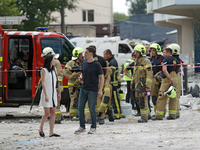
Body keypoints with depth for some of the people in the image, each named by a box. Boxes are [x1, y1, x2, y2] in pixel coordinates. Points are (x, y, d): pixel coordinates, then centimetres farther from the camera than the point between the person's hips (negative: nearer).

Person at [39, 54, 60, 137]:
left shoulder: (54, 70, 13)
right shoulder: (44, 70, -7)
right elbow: (43, 83, -13)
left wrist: (58, 93, 14)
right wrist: (46, 95, -20)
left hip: (53, 93, 6)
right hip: (46, 94, -6)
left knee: (53, 113, 1)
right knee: (47, 113, -7)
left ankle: (51, 132, 0)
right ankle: (41, 129, 12)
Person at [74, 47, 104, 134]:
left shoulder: (96, 65, -8)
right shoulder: (84, 64, 10)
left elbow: (101, 78, -7)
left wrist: (100, 90, -13)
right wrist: (80, 77, 0)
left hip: (92, 90, -6)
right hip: (83, 89, 6)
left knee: (92, 109, -2)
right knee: (80, 108, 4)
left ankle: (93, 128, 9)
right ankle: (82, 127, 15)